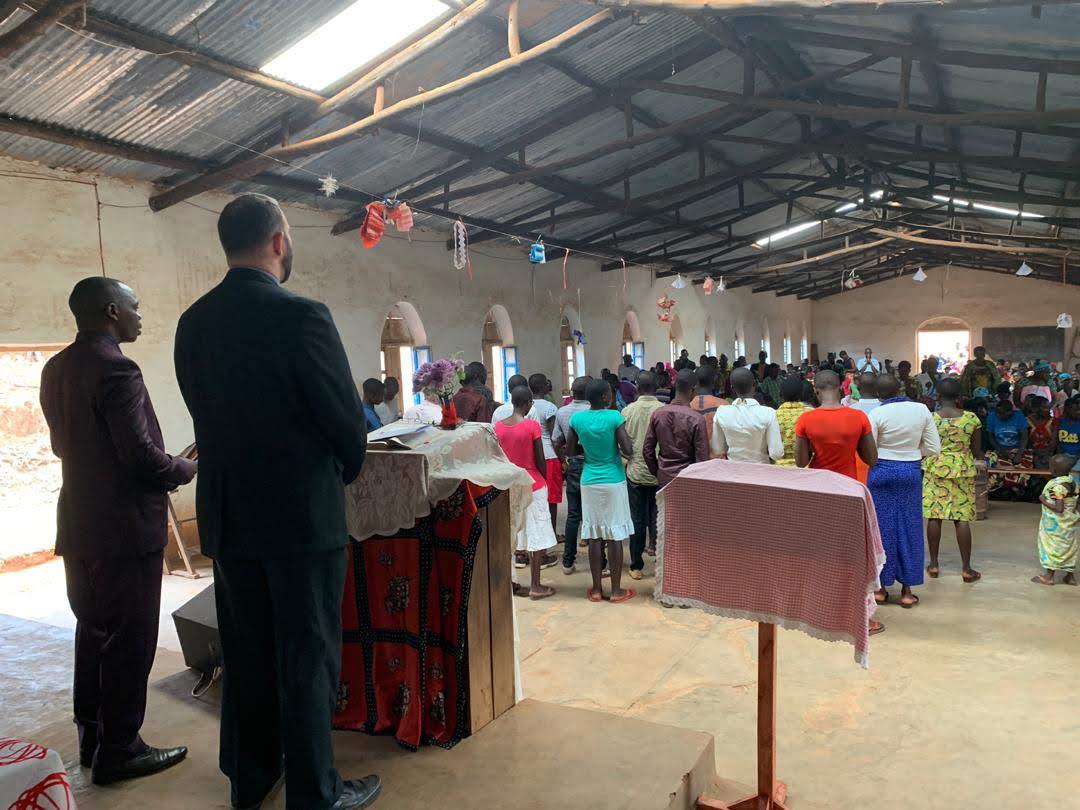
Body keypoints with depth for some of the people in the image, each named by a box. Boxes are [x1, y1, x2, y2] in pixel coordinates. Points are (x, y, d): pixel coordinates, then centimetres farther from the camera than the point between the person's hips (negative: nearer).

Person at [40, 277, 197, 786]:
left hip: (79, 524, 9)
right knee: (130, 642, 3)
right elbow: (142, 454, -22)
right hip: (125, 528, -9)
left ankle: (91, 739, 32)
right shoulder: (116, 370, -20)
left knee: (93, 632, 19)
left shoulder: (56, 369, 8)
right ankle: (117, 752, 15)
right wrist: (186, 470, -3)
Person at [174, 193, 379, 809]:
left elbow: (205, 410, 8)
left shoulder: (194, 323, 2)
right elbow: (348, 417, -13)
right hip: (303, 514, -6)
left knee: (246, 650, 19)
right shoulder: (302, 317, -17)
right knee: (308, 657, 7)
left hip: (228, 513, 6)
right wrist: (347, 470, 8)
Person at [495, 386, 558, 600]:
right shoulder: (533, 426, -14)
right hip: (533, 485, -4)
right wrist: (544, 481, 6)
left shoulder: (498, 426, -2)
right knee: (536, 535, 4)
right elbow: (540, 461, -10)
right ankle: (535, 586, 8)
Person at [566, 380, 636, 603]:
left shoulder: (577, 418, -3)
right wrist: (613, 447, 5)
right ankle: (616, 590, 12)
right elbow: (628, 451, -15)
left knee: (594, 536, 8)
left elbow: (570, 451, 5)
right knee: (614, 536, 4)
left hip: (589, 481, 3)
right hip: (614, 480, -3)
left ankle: (596, 589, 16)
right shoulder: (614, 417, -13)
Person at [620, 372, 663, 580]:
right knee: (657, 519, 10)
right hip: (659, 473, -1)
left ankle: (636, 566, 14)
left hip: (635, 472, 1)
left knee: (638, 520, 9)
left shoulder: (627, 411, -5)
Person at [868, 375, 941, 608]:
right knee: (909, 527, 9)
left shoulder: (877, 413, -12)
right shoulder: (921, 410, -4)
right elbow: (934, 448, -1)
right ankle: (907, 590, 14)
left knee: (883, 526, 8)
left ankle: (882, 586, 15)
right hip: (911, 471, 2)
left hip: (882, 471, -2)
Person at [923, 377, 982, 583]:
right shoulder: (971, 418, -6)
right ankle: (966, 568, 9)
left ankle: (934, 565, 12)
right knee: (962, 518, 4)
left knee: (934, 516, 5)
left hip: (935, 469, 0)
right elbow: (977, 452, 0)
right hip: (962, 471, 0)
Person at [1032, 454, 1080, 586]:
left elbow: (1059, 509, -28)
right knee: (1068, 548, 17)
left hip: (1056, 524, -8)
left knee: (1052, 547, 4)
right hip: (1068, 523, 8)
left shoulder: (1058, 486, -26)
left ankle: (1049, 576, 14)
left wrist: (1043, 501, -17)